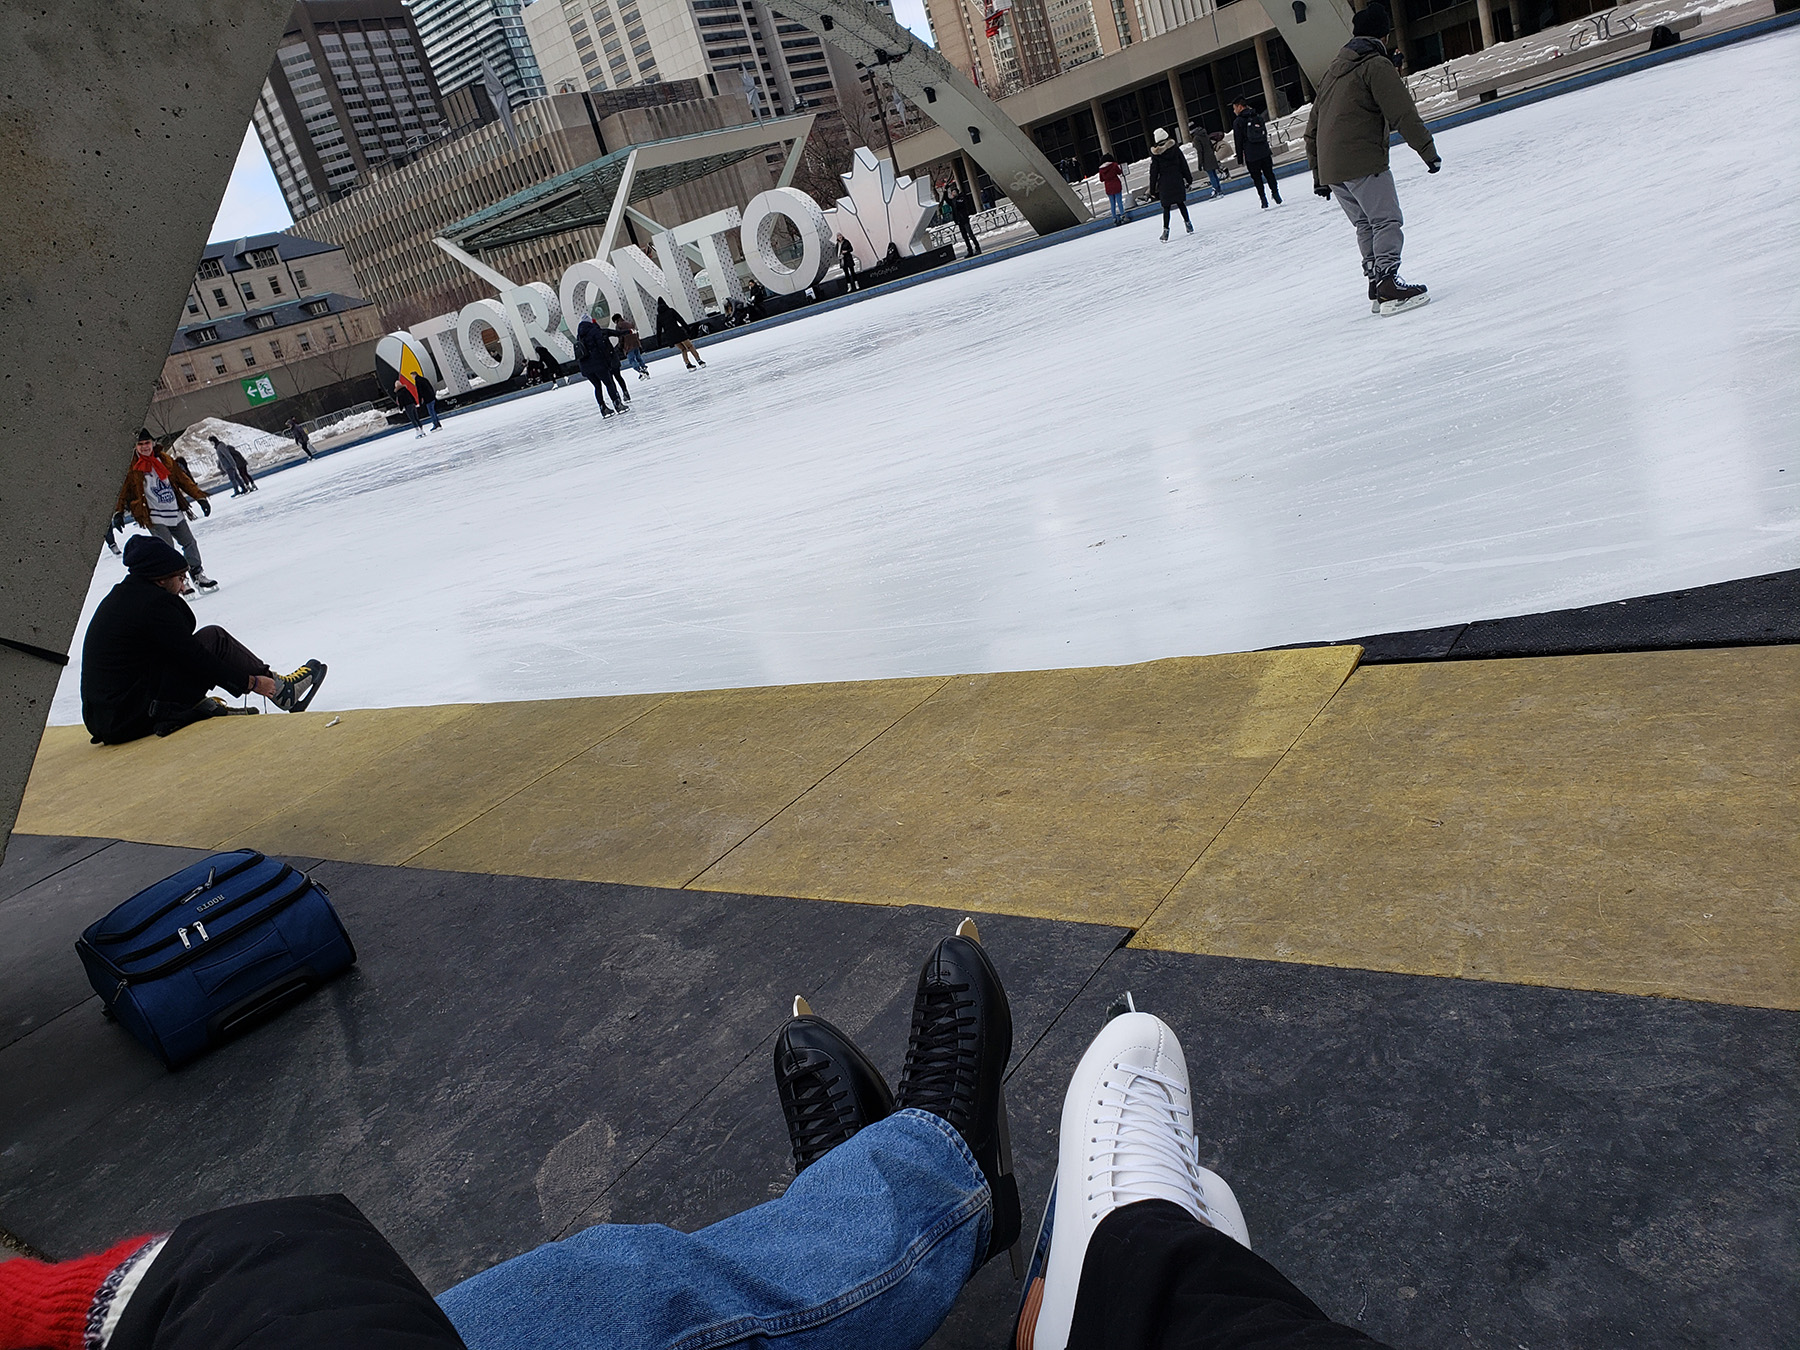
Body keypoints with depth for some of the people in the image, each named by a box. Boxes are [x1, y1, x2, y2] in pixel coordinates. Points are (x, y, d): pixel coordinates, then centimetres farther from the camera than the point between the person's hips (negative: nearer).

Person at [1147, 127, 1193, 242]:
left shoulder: (1155, 154, -5)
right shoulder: (1175, 148, 1)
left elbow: (1154, 172, -2)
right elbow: (1183, 164, 5)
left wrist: (1153, 188, 4)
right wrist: (1189, 179, 13)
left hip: (1164, 183, -2)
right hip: (1177, 180, 2)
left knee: (1166, 208, 2)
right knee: (1181, 203, 14)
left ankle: (1166, 230, -4)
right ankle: (1188, 223, 11)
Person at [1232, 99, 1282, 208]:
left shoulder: (1237, 122, -5)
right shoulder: (1259, 117, 11)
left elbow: (1238, 142, -5)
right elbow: (1266, 135, 16)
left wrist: (1240, 159, 0)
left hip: (1251, 156, -4)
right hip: (1265, 152, 4)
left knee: (1257, 178, 3)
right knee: (1269, 174, 12)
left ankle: (1264, 200, -1)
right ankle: (1276, 194, 10)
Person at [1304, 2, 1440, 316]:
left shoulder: (1332, 70, 23)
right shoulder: (1376, 64, -2)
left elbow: (1312, 128, 25)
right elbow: (1403, 113, -11)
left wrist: (1319, 176, 28)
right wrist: (1428, 151, -7)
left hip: (1330, 169, 8)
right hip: (1363, 162, -8)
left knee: (1365, 225, 15)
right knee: (1386, 221, -6)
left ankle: (1376, 286, 13)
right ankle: (1388, 285, -16)